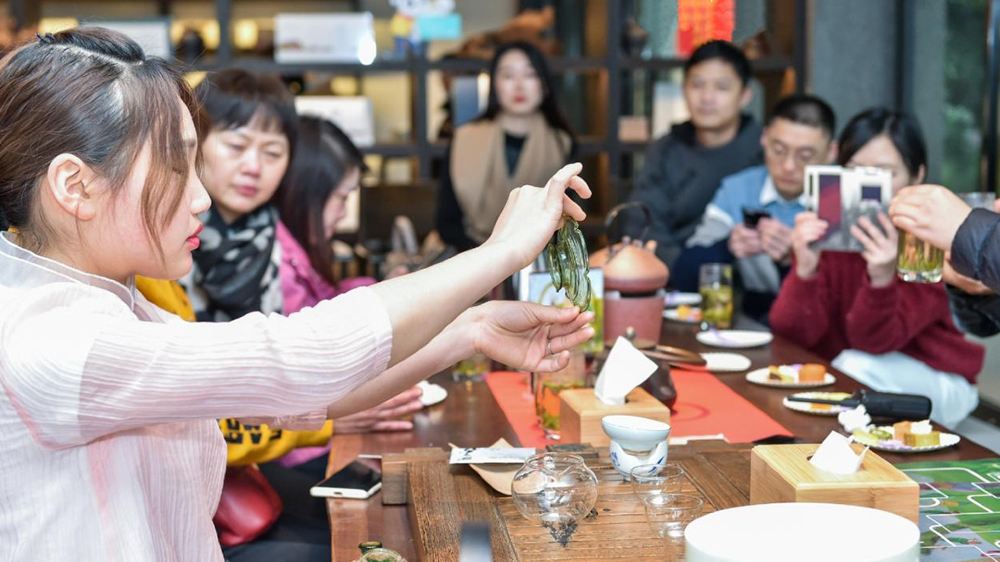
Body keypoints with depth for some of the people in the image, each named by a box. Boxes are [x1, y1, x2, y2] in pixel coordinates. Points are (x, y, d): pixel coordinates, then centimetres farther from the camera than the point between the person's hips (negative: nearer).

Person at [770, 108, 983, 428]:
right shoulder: (825, 228, -10)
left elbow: (873, 342, -25)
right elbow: (792, 333, -18)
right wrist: (805, 269, -37)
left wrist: (881, 279, -44)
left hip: (933, 382, -3)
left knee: (854, 366, -29)